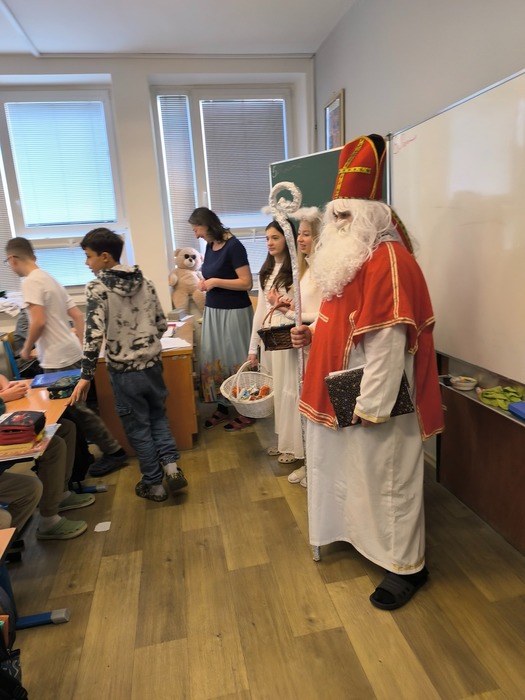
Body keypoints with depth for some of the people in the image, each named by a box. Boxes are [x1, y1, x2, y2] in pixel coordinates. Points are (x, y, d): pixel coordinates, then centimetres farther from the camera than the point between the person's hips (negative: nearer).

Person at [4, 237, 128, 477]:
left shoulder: (30, 281, -13)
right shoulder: (49, 278, 16)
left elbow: (39, 321, -23)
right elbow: (78, 316, 15)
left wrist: (26, 349, -7)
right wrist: (82, 347, 17)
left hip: (58, 359, -10)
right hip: (70, 354, 10)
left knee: (76, 409, -1)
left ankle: (113, 452, 7)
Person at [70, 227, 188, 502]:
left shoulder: (97, 287, -12)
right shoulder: (144, 282, 4)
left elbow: (94, 335, -21)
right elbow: (162, 324, 9)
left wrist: (86, 376, -16)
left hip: (124, 371, -5)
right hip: (152, 364, 5)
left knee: (137, 426, 10)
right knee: (158, 414, 23)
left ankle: (153, 484, 22)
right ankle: (170, 464, 9)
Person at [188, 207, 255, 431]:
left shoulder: (233, 246, -14)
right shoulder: (209, 246, 9)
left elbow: (246, 283, -17)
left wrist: (215, 282, -19)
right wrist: (205, 283, 7)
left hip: (234, 312, -8)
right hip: (212, 311, 8)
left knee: (236, 360, 2)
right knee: (213, 359, 11)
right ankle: (222, 407, 25)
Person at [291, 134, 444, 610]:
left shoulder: (389, 259, -19)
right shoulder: (348, 256, 12)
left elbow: (388, 338, -24)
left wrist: (372, 403, -22)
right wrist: (314, 334, 5)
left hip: (374, 395, -9)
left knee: (387, 477, 4)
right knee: (351, 468, 23)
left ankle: (406, 565, 24)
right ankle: (361, 532, 45)